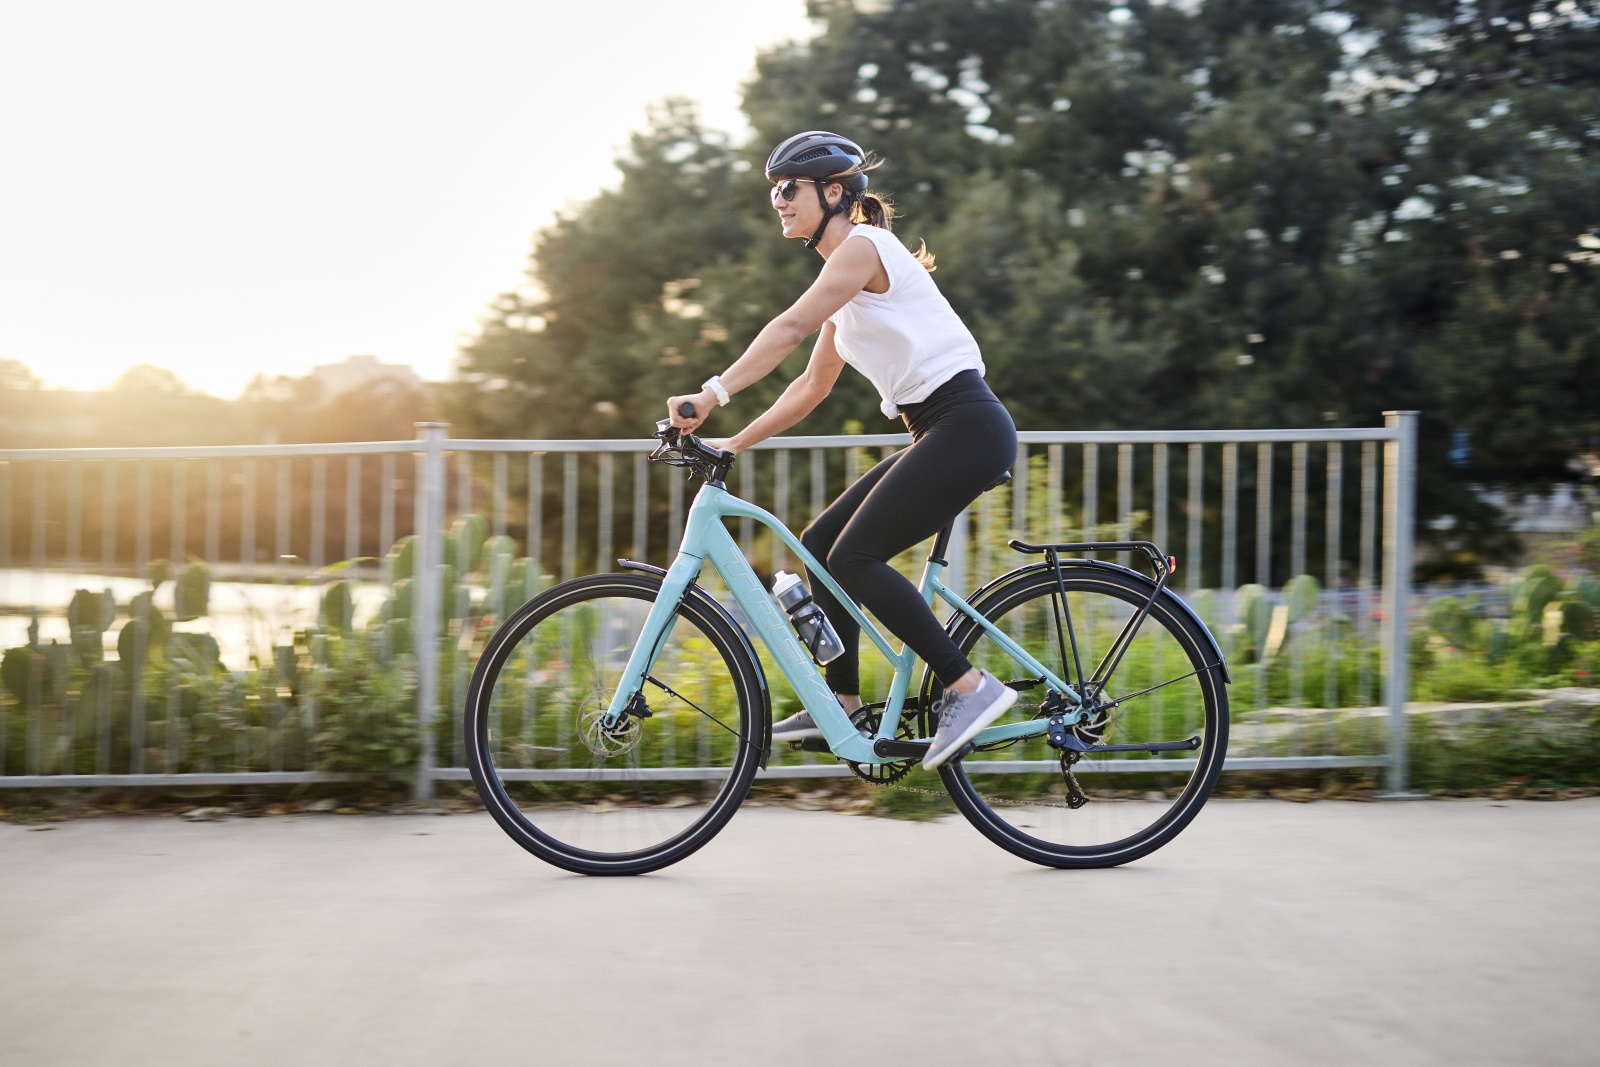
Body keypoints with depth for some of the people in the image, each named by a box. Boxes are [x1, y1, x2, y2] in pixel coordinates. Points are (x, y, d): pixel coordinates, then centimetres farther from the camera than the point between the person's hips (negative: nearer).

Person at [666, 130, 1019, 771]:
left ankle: (970, 687, -11)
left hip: (966, 425, -10)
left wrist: (714, 393, -29)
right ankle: (843, 705, 12)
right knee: (820, 542, 8)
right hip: (938, 434, 10)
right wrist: (736, 443, 18)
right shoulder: (846, 281, 20)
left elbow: (791, 327, -22)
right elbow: (813, 385, 23)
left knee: (853, 556, -14)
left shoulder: (863, 245, -9)